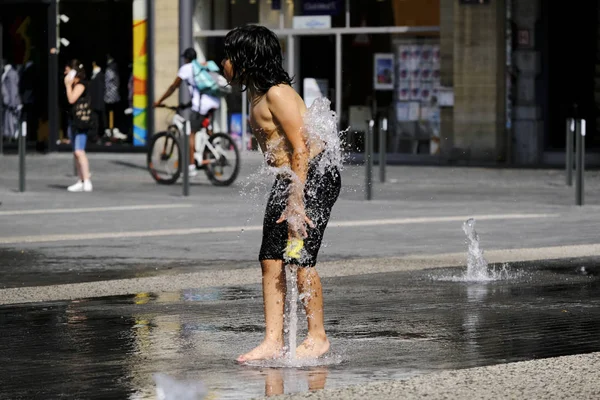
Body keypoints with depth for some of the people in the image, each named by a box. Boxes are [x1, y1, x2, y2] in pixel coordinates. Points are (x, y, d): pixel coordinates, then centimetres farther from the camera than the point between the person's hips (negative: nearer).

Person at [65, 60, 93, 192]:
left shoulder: (81, 84, -10)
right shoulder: (74, 85, 17)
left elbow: (71, 99, -18)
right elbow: (69, 99, 13)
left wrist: (68, 85, -10)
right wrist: (68, 85, 12)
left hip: (81, 120, -10)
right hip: (75, 121, 10)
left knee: (79, 151, -17)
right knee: (76, 152, 10)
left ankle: (87, 181, -20)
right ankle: (81, 181, 14)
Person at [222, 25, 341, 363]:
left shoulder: (277, 94, -18)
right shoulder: (257, 94, 12)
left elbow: (300, 149, -22)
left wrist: (296, 202, -24)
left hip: (315, 176, -10)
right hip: (288, 180, 10)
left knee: (300, 257, -8)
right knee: (271, 259, 2)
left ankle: (318, 337, 5)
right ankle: (273, 341, 3)